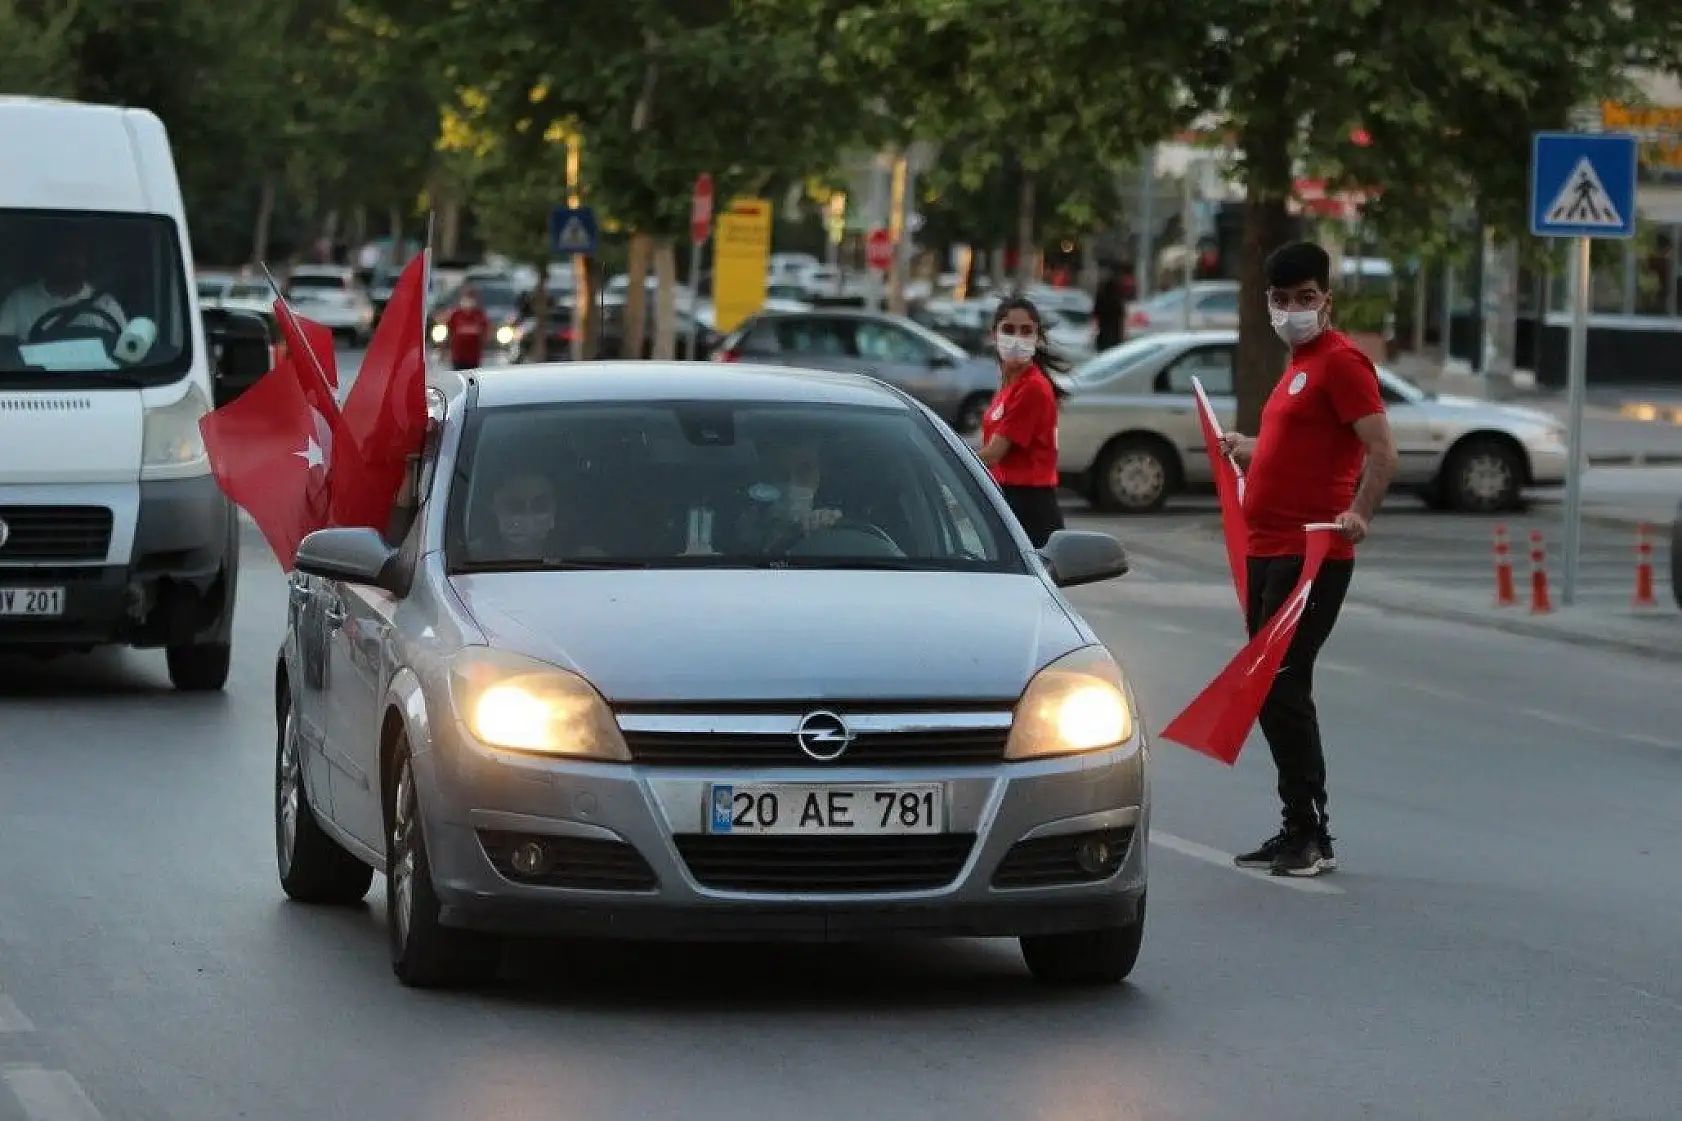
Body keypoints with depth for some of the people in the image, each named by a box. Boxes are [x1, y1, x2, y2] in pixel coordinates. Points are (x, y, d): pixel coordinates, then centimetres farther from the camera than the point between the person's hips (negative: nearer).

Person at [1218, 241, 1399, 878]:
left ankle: (1310, 835, -8)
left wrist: (1358, 514, -33)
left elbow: (1382, 452, -20)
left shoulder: (1341, 361, -11)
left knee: (1282, 688, -12)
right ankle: (1299, 832, 18)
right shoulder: (1299, 365, 19)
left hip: (1310, 556, -10)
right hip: (1268, 554, 10)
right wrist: (1248, 450, 42)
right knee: (1268, 692, 11)